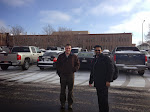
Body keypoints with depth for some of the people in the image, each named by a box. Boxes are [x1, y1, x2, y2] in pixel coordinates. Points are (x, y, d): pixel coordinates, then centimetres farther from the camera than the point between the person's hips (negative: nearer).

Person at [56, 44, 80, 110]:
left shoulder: (74, 56, 3)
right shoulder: (61, 56, 6)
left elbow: (78, 64, 8)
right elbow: (57, 65, 11)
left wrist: (74, 70, -5)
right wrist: (59, 72, 4)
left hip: (71, 75, -1)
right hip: (63, 75, 1)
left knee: (70, 90, 6)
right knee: (62, 90, 5)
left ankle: (70, 104, 17)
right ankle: (62, 103, 17)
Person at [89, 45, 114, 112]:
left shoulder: (106, 58, -4)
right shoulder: (94, 60, 17)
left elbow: (111, 70, -10)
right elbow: (92, 71, 23)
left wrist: (108, 80, -17)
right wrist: (90, 81, 23)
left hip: (104, 82, -6)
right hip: (97, 82, 7)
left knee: (104, 98, -6)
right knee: (99, 98, 10)